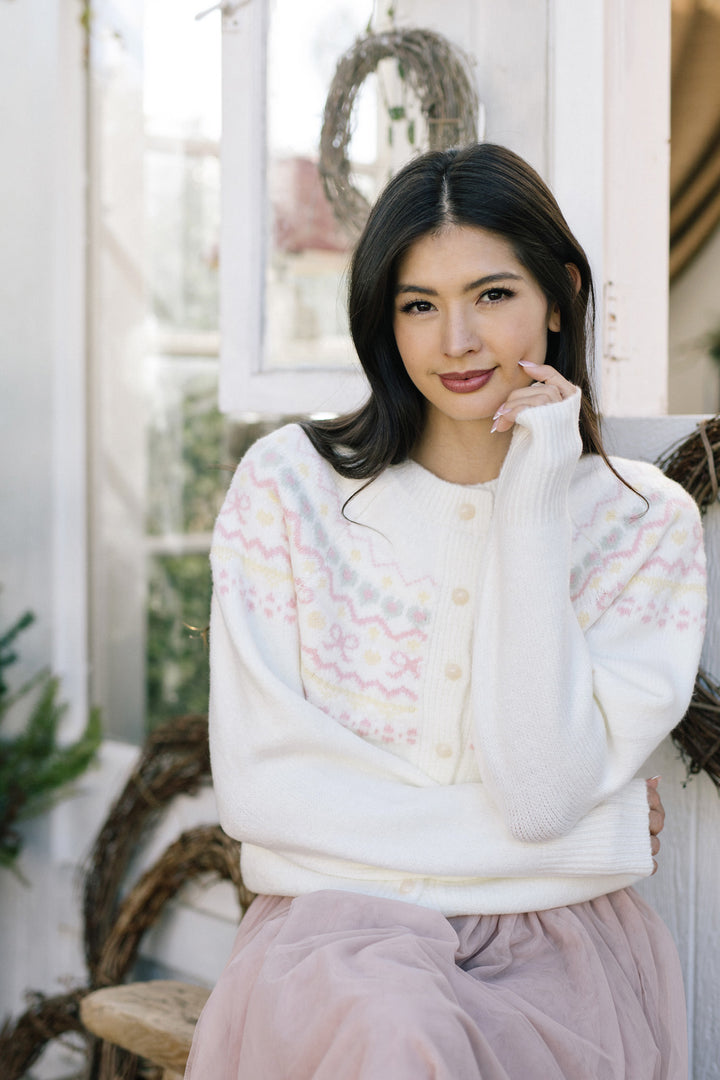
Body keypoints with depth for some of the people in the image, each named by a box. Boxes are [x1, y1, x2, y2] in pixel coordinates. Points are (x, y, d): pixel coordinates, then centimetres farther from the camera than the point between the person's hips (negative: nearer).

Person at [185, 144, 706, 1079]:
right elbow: (259, 788, -8)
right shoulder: (289, 485, 0)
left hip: (556, 945, 0)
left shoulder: (646, 521, 1)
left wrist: (533, 511, -13)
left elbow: (545, 790, -12)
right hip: (339, 924, 0)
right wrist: (595, 831, -7)